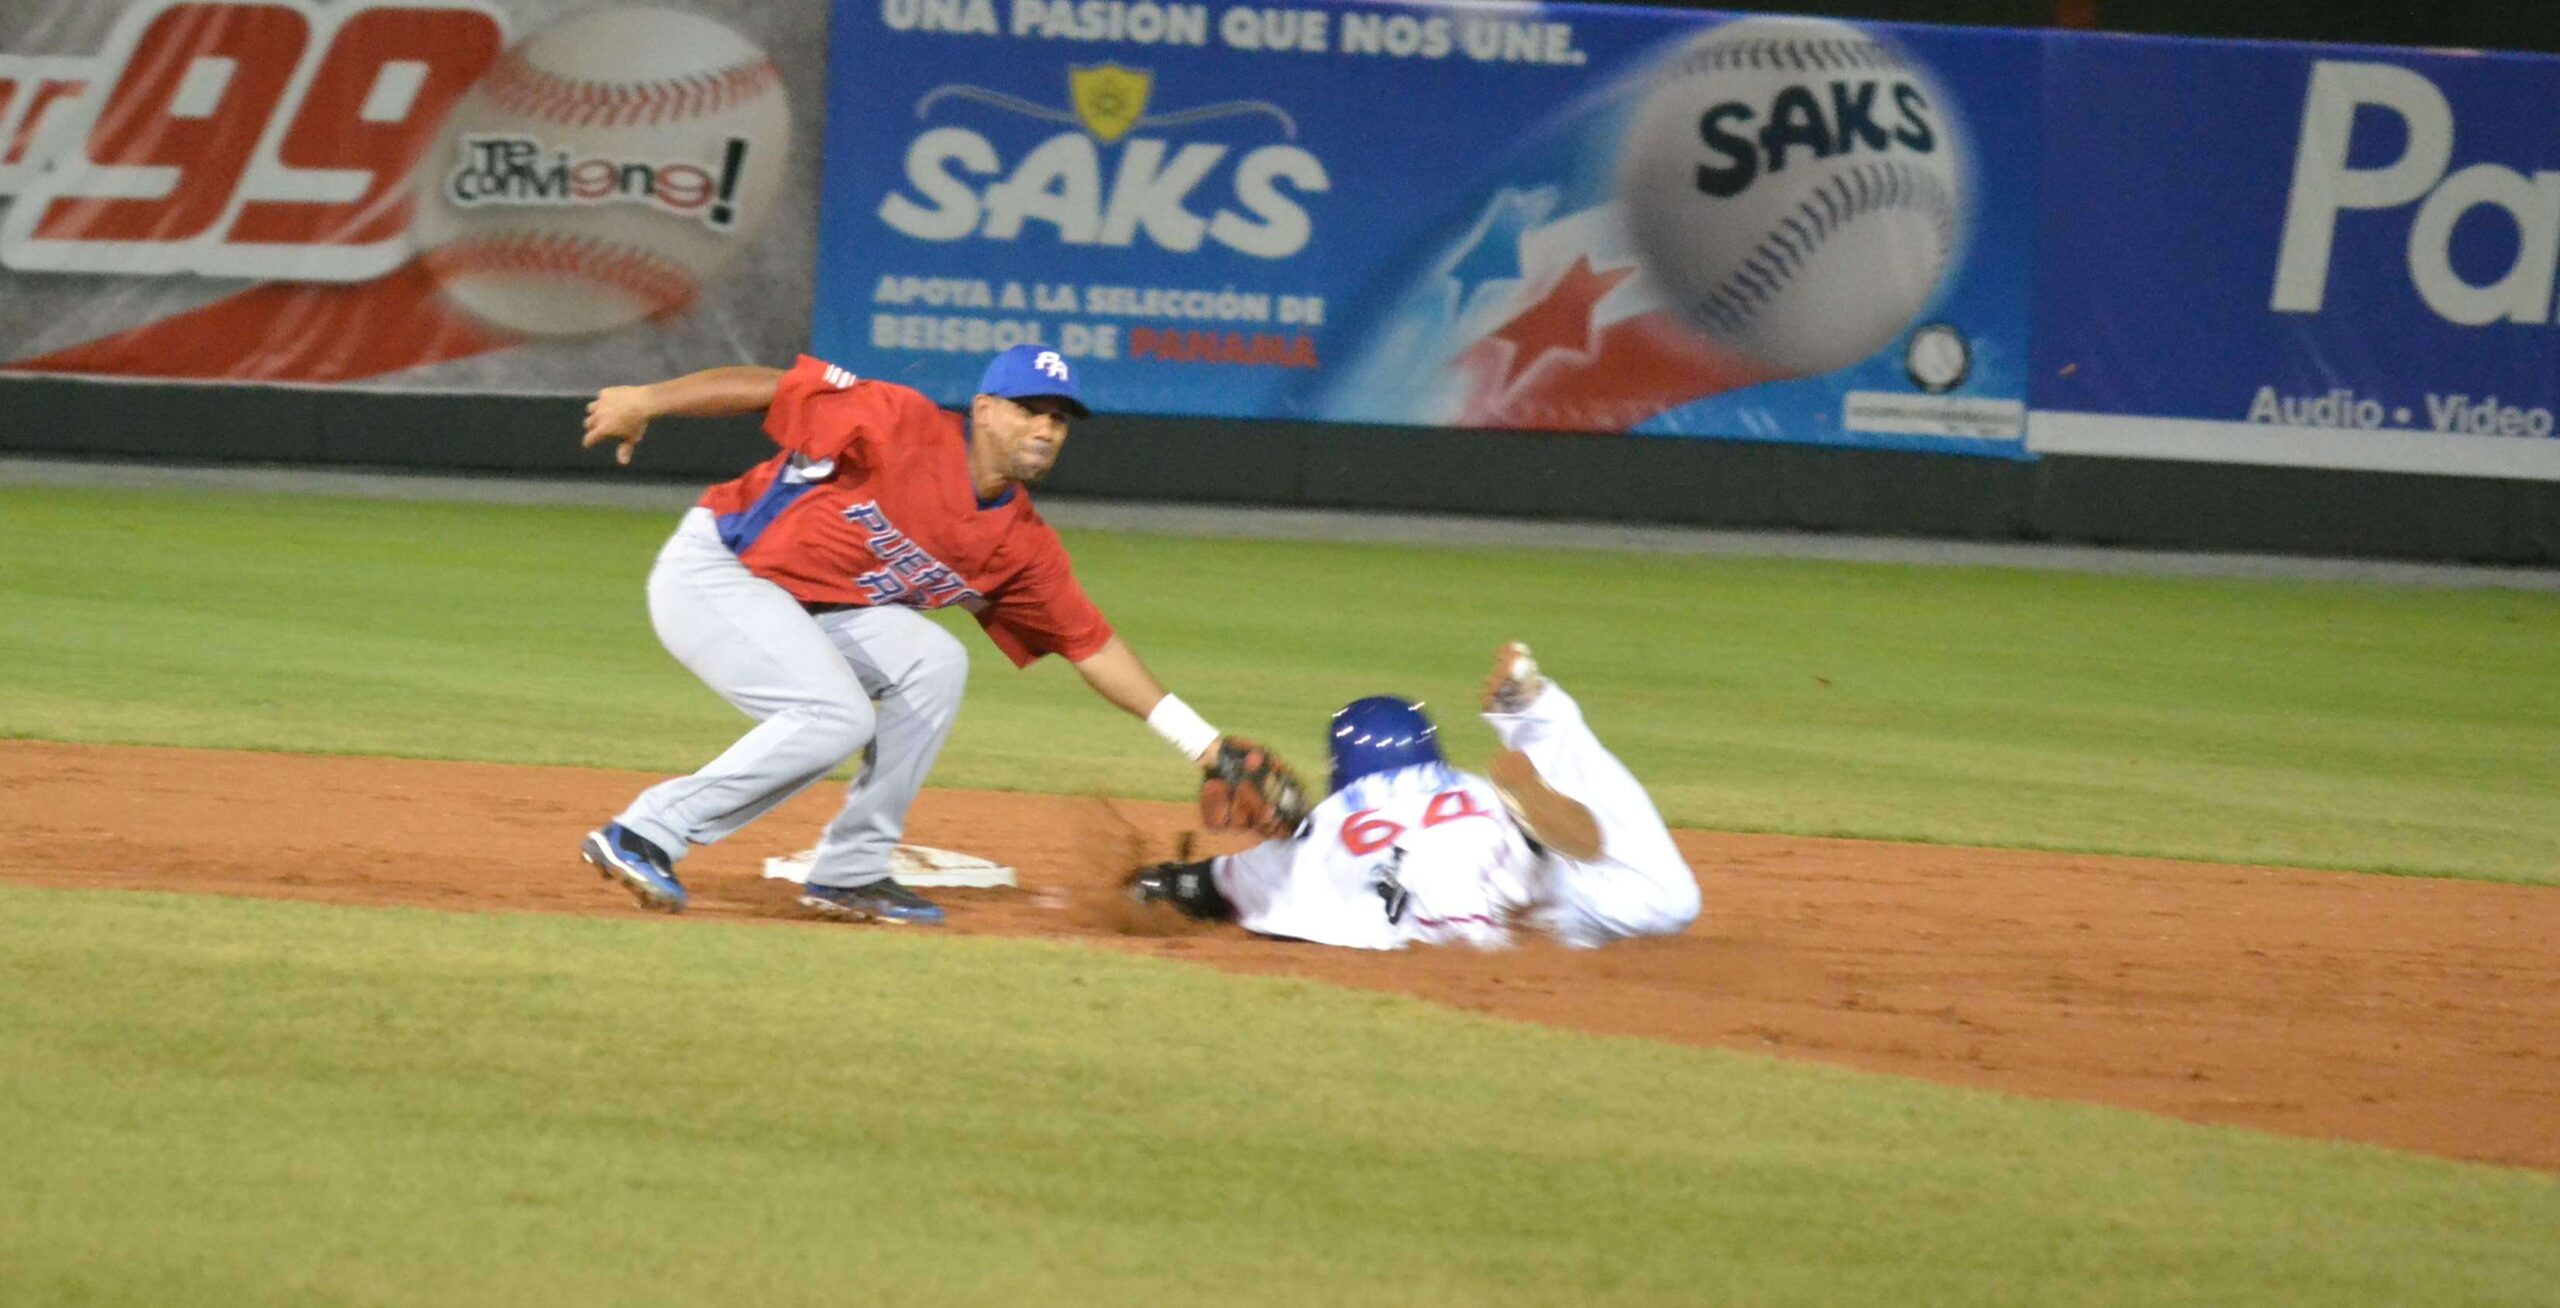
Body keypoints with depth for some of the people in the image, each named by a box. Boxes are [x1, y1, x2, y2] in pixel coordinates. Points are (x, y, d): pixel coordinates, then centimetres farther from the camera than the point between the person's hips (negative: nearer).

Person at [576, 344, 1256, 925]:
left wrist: (1198, 740, 2)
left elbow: (1089, 643, 6)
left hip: (813, 612, 7)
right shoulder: (901, 427, -18)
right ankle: (642, 836, -17)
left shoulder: (1022, 545, 1)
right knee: (836, 715, -24)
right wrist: (648, 400, -22)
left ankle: (850, 873, -2)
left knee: (933, 662, -9)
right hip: (710, 570, -7)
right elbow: (778, 385, -16)